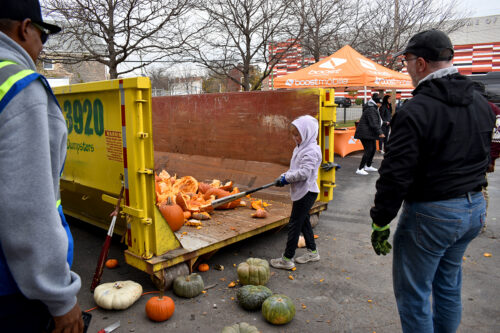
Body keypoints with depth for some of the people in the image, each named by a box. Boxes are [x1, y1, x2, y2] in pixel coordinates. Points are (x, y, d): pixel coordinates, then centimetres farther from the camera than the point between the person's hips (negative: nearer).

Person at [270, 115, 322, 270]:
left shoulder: (312, 151, -19)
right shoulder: (300, 148, 12)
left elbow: (304, 173, -26)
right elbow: (294, 169, 17)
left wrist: (286, 178, -16)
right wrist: (284, 176, -1)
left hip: (307, 192, -10)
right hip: (301, 192, 10)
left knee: (294, 224, -4)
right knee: (303, 221, 19)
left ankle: (287, 259, 5)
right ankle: (312, 251, 33)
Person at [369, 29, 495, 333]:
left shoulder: (416, 111, -21)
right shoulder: (482, 104, 6)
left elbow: (395, 175, -21)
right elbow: (483, 160, 15)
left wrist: (380, 223, -13)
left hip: (431, 215, -8)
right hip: (474, 209, 9)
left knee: (414, 295, 8)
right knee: (449, 285, 24)